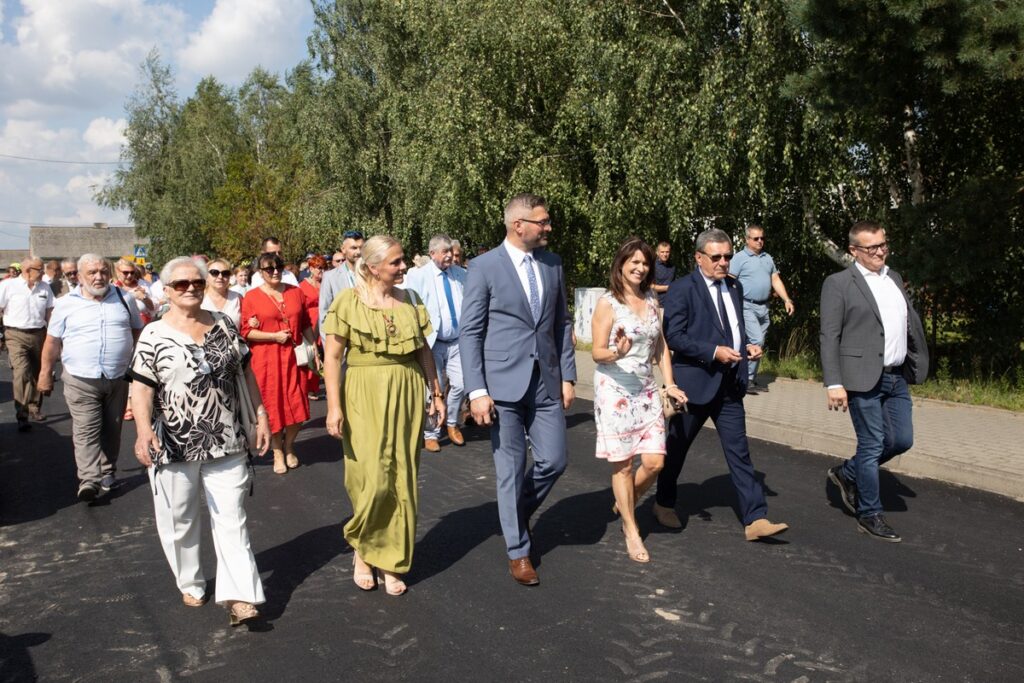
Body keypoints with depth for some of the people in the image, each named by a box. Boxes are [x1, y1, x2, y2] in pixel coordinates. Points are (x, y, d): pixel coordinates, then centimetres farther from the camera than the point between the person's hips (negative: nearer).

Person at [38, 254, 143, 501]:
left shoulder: (124, 299, 6)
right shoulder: (66, 304, 1)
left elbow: (138, 333, 13)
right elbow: (53, 341, 6)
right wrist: (46, 373, 6)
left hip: (118, 379, 2)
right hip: (81, 380, -2)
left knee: (112, 429, 12)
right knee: (86, 431, -7)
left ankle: (108, 471, 25)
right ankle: (89, 480, -10)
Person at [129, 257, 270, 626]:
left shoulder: (223, 325, 6)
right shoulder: (154, 335, -4)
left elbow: (245, 371, 11)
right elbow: (142, 387, -8)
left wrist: (260, 414, 8)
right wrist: (144, 429, -23)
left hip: (227, 442, 2)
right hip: (175, 446, -2)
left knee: (231, 519, 1)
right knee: (180, 520, 11)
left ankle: (239, 596, 4)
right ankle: (191, 584, 31)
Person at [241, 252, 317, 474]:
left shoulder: (295, 292, 7)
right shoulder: (251, 296, -2)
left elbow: (306, 324, 13)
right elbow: (246, 332, -4)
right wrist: (274, 336, -13)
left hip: (293, 356, 2)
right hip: (265, 359, -2)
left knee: (298, 406, 1)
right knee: (273, 405, 6)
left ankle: (289, 446, 27)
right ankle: (277, 451, 25)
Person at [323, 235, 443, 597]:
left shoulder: (409, 299, 6)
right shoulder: (348, 301, -5)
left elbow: (424, 350, 12)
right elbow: (332, 357, -6)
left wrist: (436, 393, 10)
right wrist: (334, 407, -12)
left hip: (407, 396, 4)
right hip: (364, 396, -4)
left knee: (402, 482, 7)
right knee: (372, 480, -6)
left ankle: (392, 562, 22)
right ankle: (361, 549, 23)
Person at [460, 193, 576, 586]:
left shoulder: (553, 264, 8)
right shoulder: (485, 267, -6)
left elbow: (562, 324, 13)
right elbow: (470, 332, -7)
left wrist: (568, 376, 7)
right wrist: (477, 391, -12)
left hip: (546, 381, 4)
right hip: (504, 384, -4)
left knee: (553, 461, 5)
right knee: (512, 469, 4)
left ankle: (519, 512, 36)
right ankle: (518, 550, 22)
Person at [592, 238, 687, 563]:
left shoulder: (652, 301, 9)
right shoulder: (607, 303, -8)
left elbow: (661, 347, 14)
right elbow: (597, 353, -9)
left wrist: (670, 384, 3)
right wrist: (617, 353, -31)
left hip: (646, 390, 5)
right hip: (614, 390, -5)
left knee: (655, 462, 0)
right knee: (623, 464, 2)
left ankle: (625, 503, 29)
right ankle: (631, 532, 17)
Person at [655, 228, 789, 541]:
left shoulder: (735, 287, 12)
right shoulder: (682, 289, -10)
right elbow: (673, 336, -15)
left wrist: (746, 346, 3)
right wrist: (713, 351, -22)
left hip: (730, 384, 6)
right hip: (695, 381, -5)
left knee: (739, 451, 3)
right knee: (676, 448, 11)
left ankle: (756, 520, 5)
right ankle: (664, 504, 30)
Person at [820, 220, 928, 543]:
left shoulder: (894, 278, 13)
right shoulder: (838, 284, -8)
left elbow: (910, 320, 17)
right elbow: (829, 337, -11)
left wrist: (918, 362, 6)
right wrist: (834, 384, -17)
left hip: (897, 377, 7)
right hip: (864, 379, -7)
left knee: (902, 440, 11)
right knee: (872, 445, 1)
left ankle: (847, 473, 32)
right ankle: (869, 515, 16)